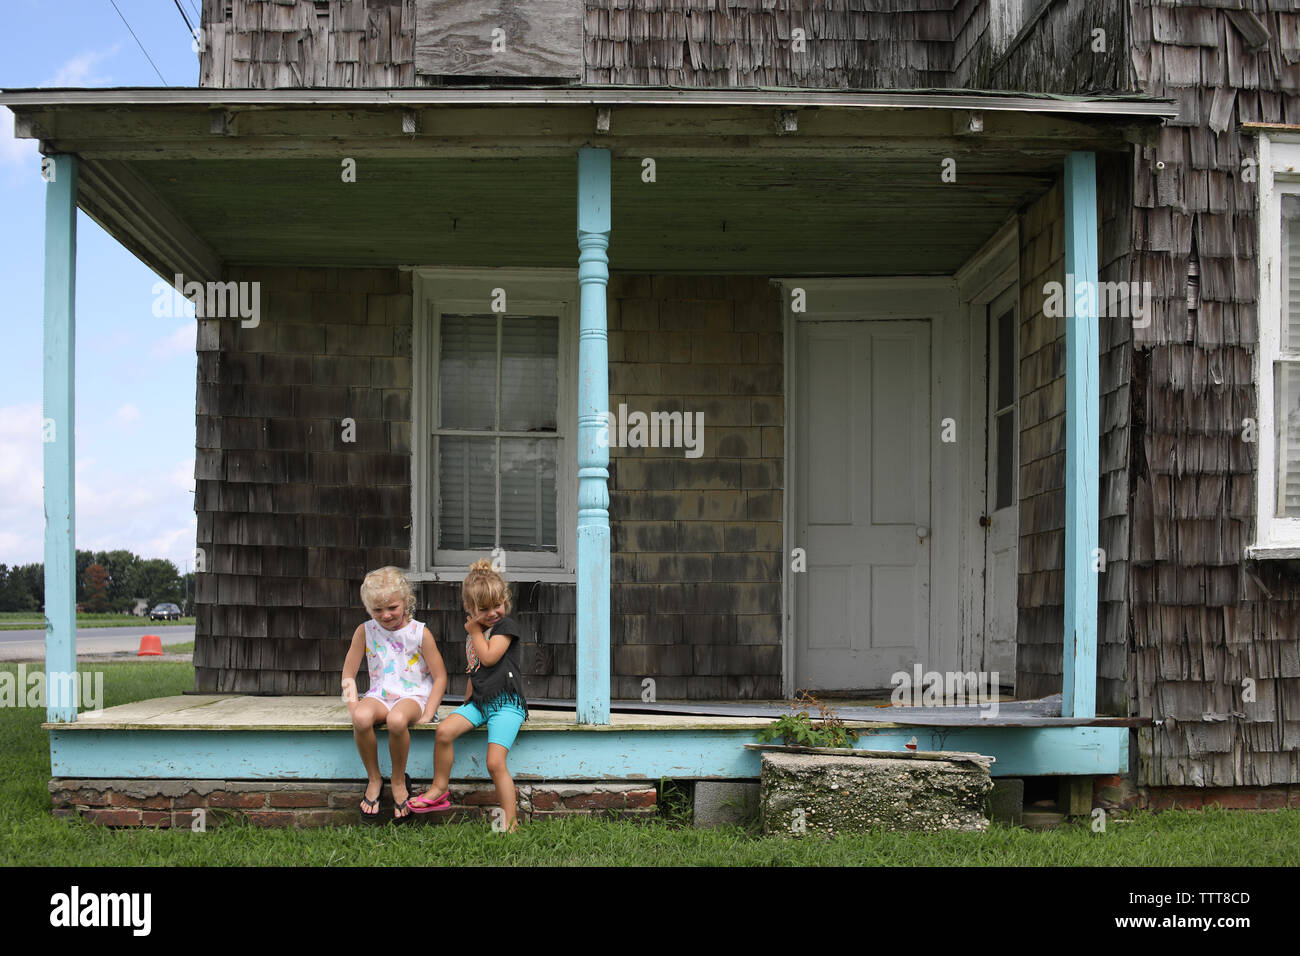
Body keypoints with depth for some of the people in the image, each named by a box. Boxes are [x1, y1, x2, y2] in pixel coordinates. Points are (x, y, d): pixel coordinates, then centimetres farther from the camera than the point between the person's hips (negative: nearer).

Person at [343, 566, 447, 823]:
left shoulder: (420, 633, -3)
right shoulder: (365, 631, 5)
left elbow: (440, 677, -1)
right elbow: (348, 675, 9)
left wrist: (427, 715, -10)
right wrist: (354, 709, -4)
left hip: (412, 695, -3)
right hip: (380, 695, 3)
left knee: (397, 720, -38)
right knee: (362, 718, -34)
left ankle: (399, 781, -11)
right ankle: (374, 779, -9)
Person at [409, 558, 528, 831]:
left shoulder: (506, 626, -2)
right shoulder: (474, 633, 19)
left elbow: (489, 657, -15)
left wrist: (475, 632, -1)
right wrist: (468, 702, 19)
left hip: (506, 702, -7)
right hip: (479, 701, 7)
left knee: (495, 762, -18)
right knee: (444, 731, -16)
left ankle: (510, 822, -12)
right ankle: (439, 790, 0)